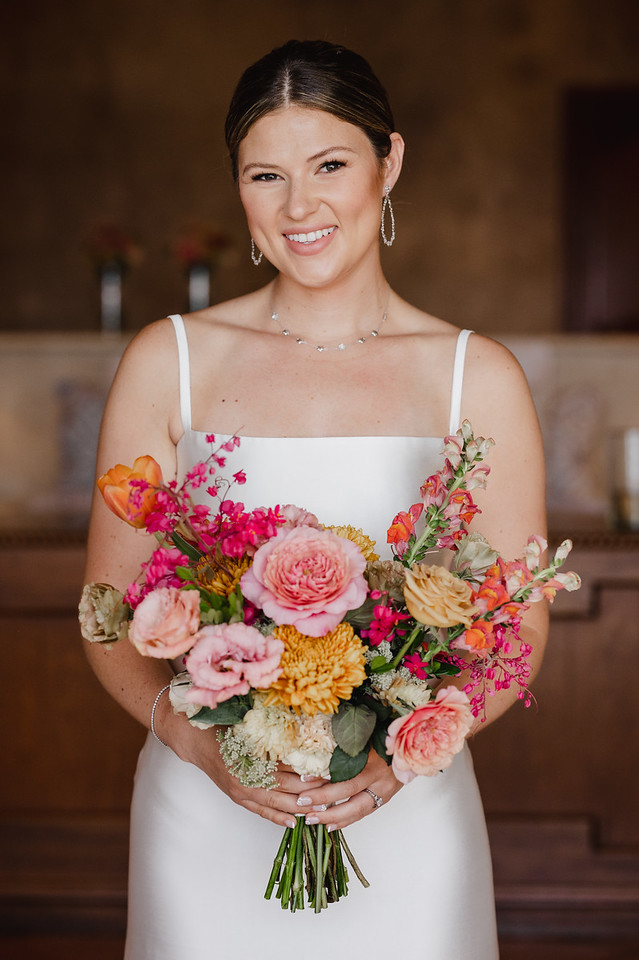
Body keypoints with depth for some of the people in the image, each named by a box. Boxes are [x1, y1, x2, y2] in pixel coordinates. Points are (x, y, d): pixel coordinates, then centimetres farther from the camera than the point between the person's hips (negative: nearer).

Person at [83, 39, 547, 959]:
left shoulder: (480, 378, 0)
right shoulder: (170, 362, 0)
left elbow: (518, 625, 1)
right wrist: (198, 741, -16)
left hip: (405, 823, 0)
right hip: (207, 823, 0)